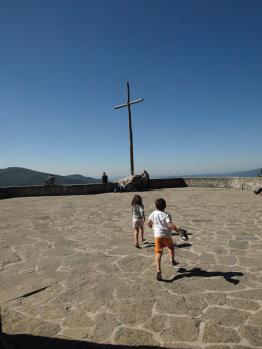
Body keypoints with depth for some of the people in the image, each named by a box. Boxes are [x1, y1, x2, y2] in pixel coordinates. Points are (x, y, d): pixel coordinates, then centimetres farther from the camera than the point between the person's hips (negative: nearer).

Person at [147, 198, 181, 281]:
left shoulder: (153, 214, 1)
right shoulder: (166, 215, -12)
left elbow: (148, 224, 12)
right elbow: (171, 225, -23)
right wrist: (177, 230, -11)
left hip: (157, 235, 1)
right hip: (167, 235, -1)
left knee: (158, 253, -2)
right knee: (170, 247, 31)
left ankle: (158, 271, -16)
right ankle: (172, 261, 40)